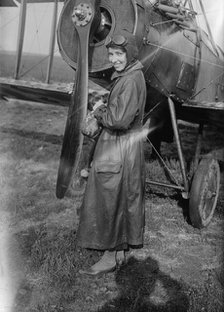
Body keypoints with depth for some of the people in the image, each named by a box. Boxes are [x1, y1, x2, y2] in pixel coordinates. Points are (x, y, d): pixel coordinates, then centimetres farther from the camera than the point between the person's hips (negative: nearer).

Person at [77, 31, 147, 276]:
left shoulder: (131, 80, -20)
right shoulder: (125, 76, 12)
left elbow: (120, 120, -27)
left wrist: (99, 113, -10)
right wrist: (103, 112, 1)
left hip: (120, 148, -10)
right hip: (118, 144, 10)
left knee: (111, 201, 0)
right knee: (124, 199, 18)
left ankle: (112, 255, 13)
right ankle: (120, 248, 33)